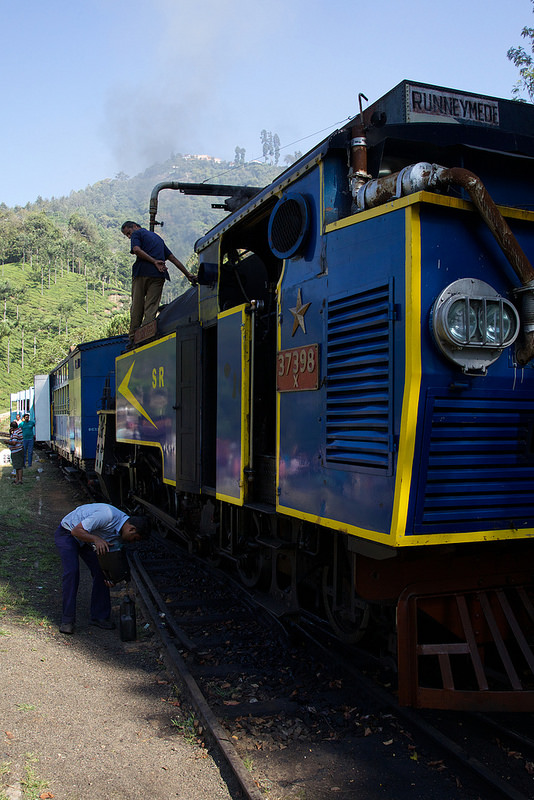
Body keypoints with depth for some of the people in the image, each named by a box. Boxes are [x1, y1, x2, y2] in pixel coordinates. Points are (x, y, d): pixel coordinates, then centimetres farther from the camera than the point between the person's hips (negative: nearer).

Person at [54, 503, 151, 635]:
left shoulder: (120, 535, -10)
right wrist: (97, 539, -44)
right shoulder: (108, 515, -37)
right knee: (72, 571, -20)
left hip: (87, 540, 7)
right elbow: (76, 530, -31)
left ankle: (99, 616, 6)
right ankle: (67, 620, -10)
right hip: (67, 533, -7)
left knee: (100, 572, -4)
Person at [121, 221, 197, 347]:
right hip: (158, 275, 4)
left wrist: (154, 261, -10)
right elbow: (173, 258, 27)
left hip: (142, 272, -4)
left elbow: (137, 250, -11)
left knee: (137, 306, 0)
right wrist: (188, 274, 23)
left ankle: (133, 339, 0)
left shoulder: (137, 234, 11)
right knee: (151, 308, 0)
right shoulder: (157, 237, 30)